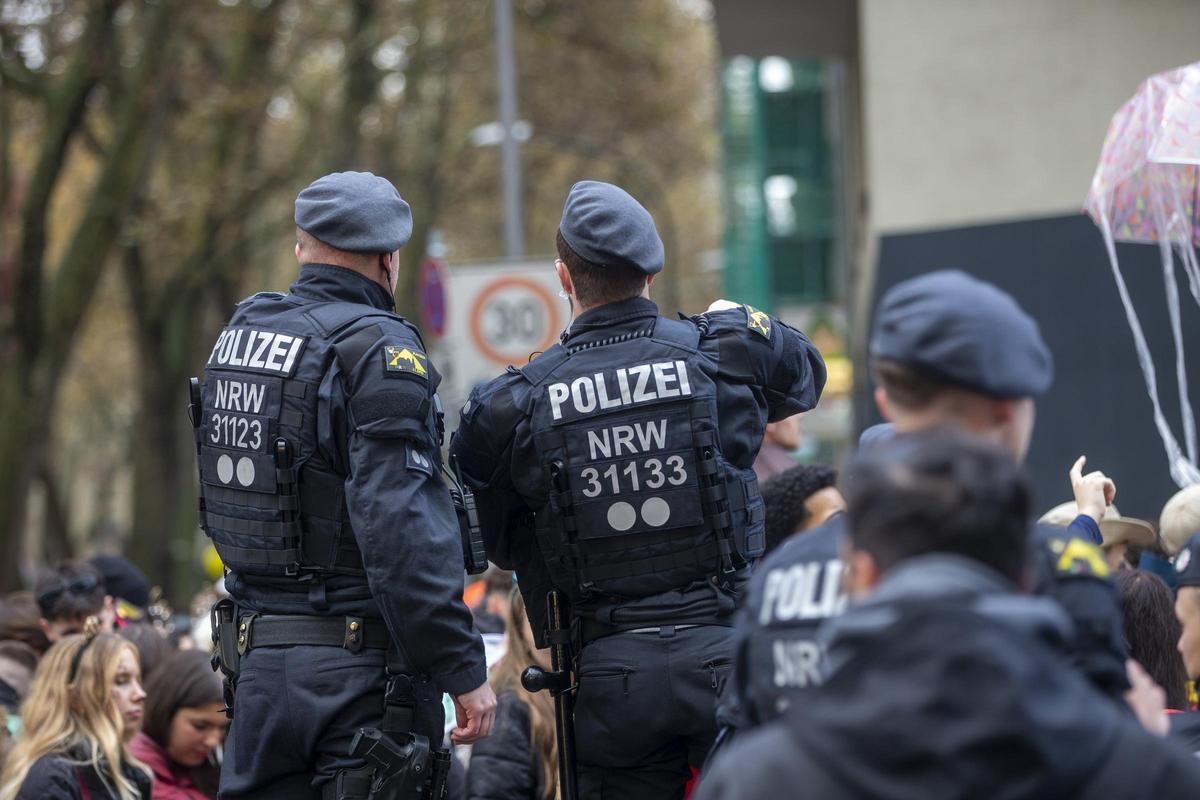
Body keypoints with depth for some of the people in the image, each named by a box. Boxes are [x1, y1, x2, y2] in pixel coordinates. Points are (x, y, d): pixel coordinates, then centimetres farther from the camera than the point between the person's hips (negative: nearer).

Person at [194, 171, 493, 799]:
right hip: (359, 673, -7)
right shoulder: (380, 348, -13)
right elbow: (403, 528, -21)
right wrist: (464, 670, -18)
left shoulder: (237, 338, 10)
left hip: (255, 656, 7)